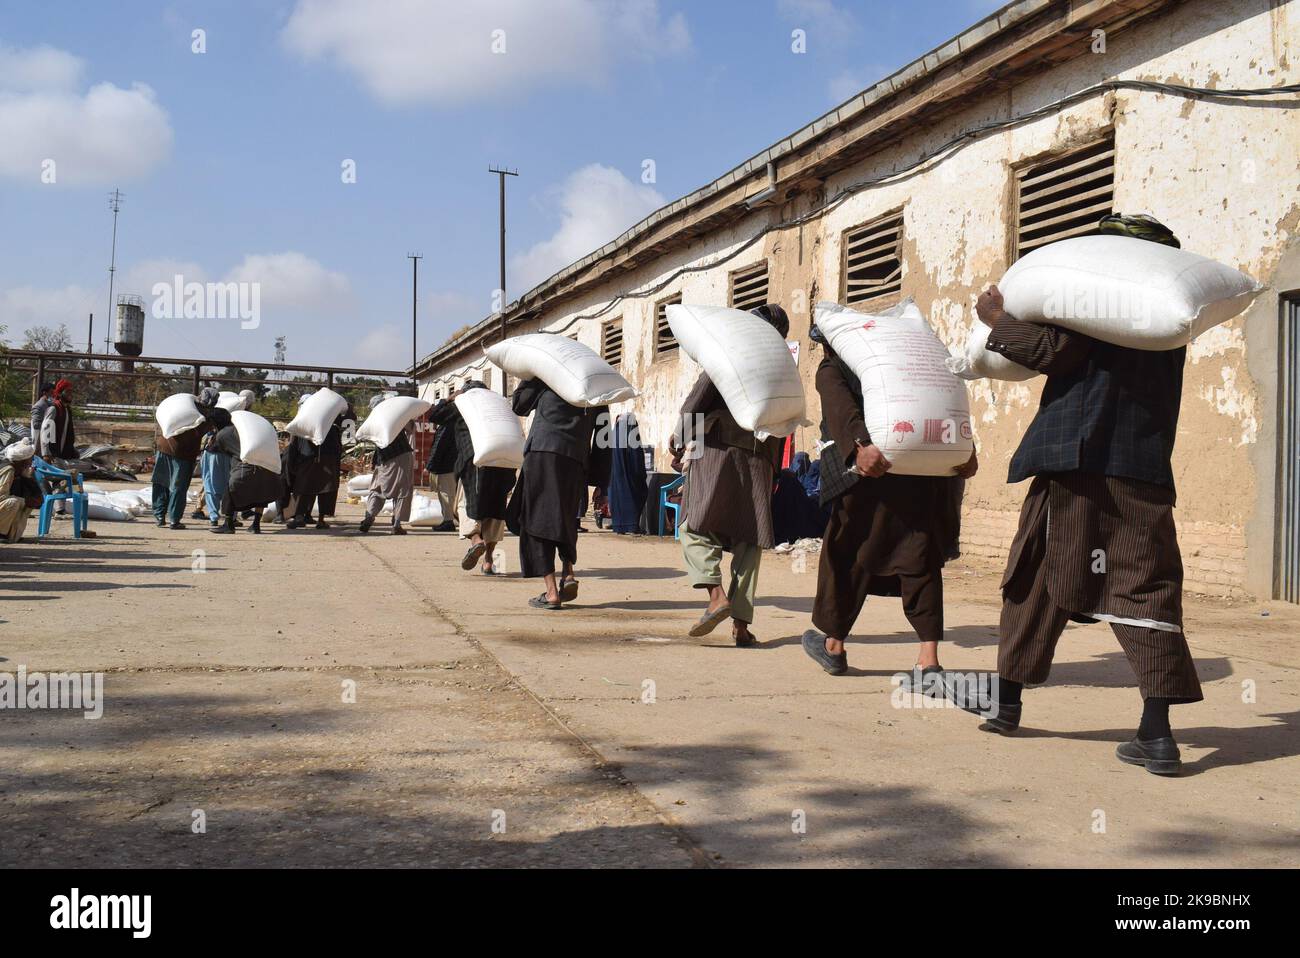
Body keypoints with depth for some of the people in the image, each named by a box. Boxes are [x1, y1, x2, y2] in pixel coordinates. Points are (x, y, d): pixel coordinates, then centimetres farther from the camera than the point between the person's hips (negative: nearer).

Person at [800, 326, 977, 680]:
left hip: (873, 466, -4)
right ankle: (928, 661, -2)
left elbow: (842, 407, -12)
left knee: (846, 552, 13)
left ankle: (834, 644, 26)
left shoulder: (831, 370, 12)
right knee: (921, 559, 7)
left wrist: (861, 445, -28)